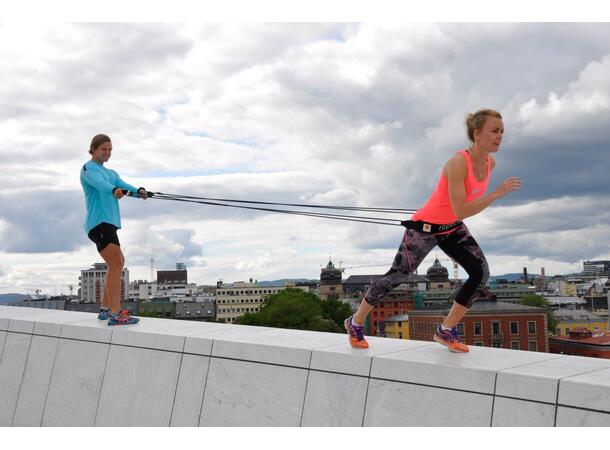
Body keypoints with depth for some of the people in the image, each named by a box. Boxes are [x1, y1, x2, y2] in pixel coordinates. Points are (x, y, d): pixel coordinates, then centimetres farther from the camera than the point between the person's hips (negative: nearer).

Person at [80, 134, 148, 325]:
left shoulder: (111, 173, 24)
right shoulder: (88, 168, 0)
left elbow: (123, 185, 3)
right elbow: (98, 182, -23)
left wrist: (138, 191, -19)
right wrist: (114, 190, -44)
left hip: (108, 223, 9)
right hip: (98, 222, -9)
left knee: (116, 264, 17)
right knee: (116, 263, -18)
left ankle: (105, 309, 27)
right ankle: (115, 315, -23)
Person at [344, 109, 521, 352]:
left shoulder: (490, 163, -6)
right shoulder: (458, 163, -31)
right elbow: (460, 211, -35)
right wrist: (497, 193, -37)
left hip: (452, 229, 7)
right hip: (425, 228, -7)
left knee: (481, 273, -10)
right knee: (397, 275, 4)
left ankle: (446, 330, 2)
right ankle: (355, 322, 25)